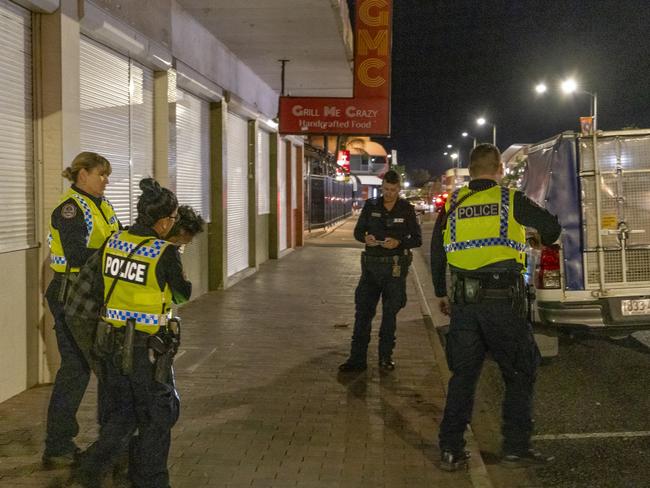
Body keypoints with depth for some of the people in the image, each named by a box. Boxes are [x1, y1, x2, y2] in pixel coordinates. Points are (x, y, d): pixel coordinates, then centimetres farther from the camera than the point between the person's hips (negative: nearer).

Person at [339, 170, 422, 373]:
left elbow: (417, 239, -1)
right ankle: (357, 358, 4)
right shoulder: (371, 206, 3)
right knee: (363, 311, -1)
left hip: (395, 267, -2)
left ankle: (386, 357, 20)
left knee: (390, 313, 8)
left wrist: (399, 243, -20)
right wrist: (365, 238, -14)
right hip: (371, 265, 2)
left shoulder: (406, 209, -2)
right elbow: (358, 231, 9)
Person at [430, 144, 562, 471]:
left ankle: (451, 450, 12)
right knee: (520, 375, 11)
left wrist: (441, 294, 25)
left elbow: (437, 253, 13)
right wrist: (542, 239, 28)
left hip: (464, 304, 3)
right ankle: (516, 447, 11)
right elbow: (552, 227, 4)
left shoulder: (452, 205, 8)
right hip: (504, 300, -3)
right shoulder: (510, 200, -1)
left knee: (462, 375, 12)